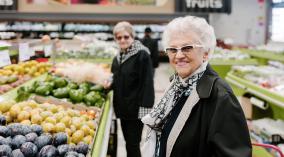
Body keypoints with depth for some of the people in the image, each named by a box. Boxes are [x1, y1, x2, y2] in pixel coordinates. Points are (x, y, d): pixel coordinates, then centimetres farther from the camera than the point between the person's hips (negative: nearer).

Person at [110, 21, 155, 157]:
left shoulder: (142, 55, -12)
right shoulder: (117, 58, 12)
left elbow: (147, 83, -16)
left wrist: (144, 107, -21)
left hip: (135, 108, -7)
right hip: (122, 107, 7)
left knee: (132, 145, -4)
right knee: (129, 143, 14)